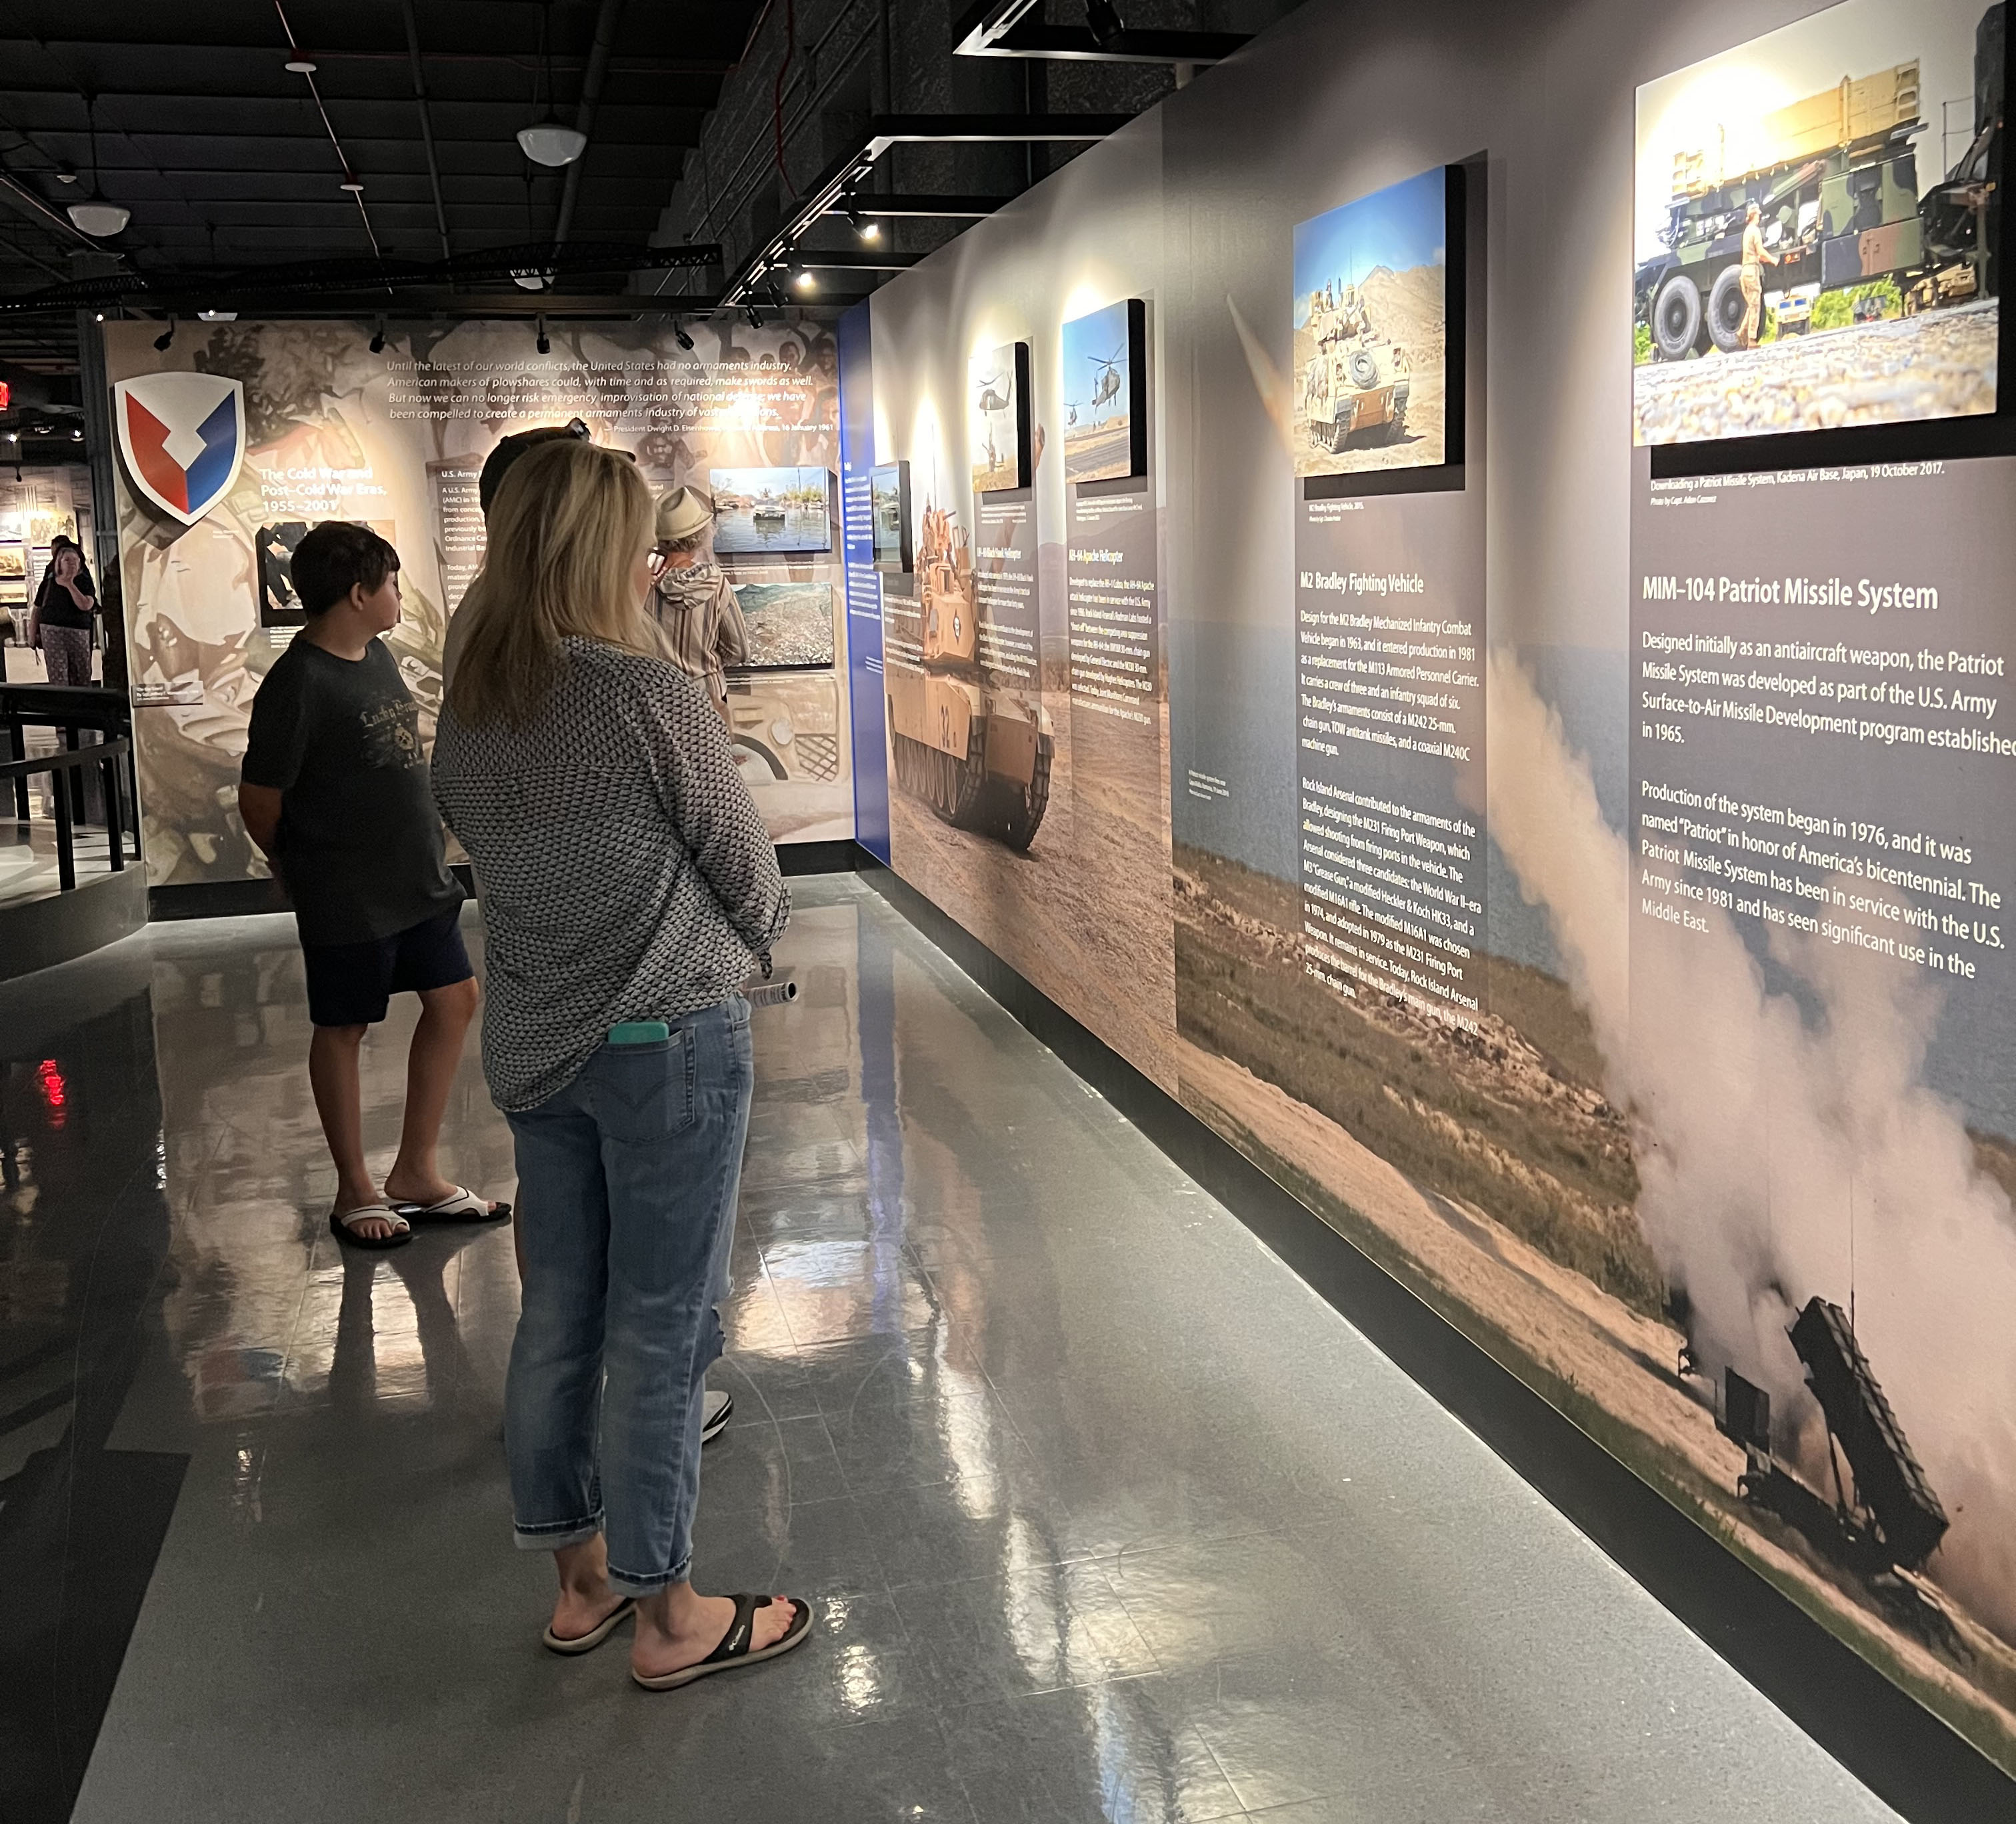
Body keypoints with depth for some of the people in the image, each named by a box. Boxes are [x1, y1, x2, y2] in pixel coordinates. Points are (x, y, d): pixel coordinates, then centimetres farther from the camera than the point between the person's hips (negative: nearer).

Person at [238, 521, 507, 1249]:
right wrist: (304, 870, 3)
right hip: (347, 898, -8)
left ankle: (415, 1173, 25)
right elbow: (259, 799, -13)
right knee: (343, 1030, 7)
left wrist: (425, 846, 14)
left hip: (421, 878, 8)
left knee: (454, 1001, 11)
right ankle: (355, 1190, 22)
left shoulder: (376, 654, 6)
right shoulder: (299, 683, -19)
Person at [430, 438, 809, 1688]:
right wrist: (760, 937, 15)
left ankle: (580, 1580, 31)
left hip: (534, 1042, 7)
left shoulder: (468, 707, 3)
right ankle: (668, 1616, 17)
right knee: (661, 1328, 3)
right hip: (667, 1037, -7)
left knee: (559, 1311, 15)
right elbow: (747, 868, -8)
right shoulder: (649, 694, -17)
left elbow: (477, 838, 11)